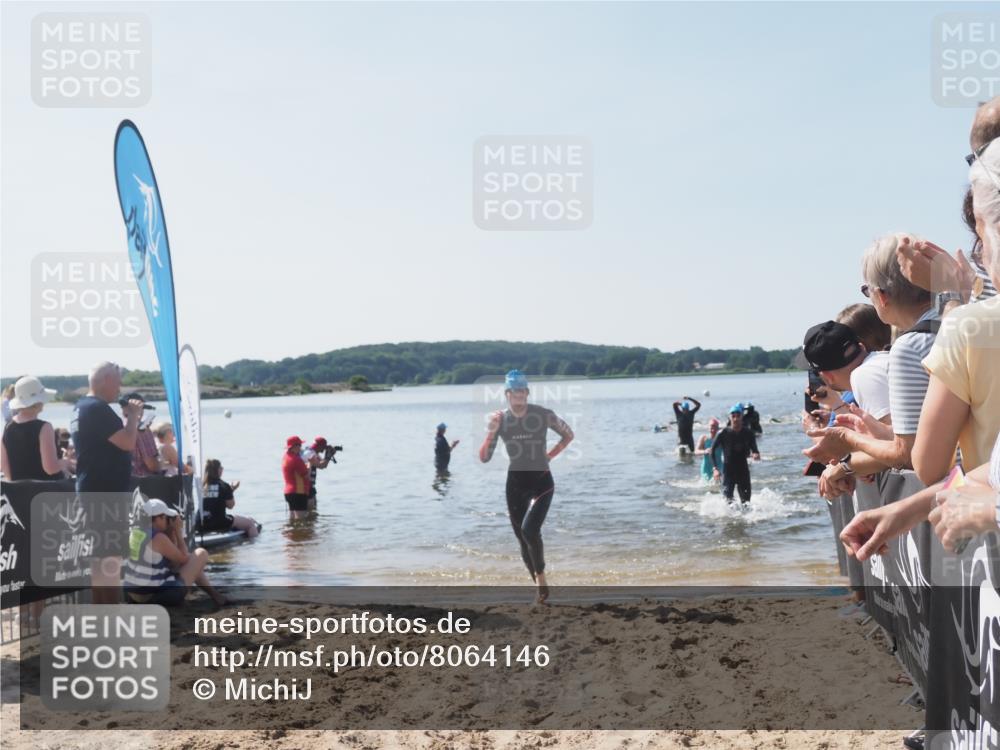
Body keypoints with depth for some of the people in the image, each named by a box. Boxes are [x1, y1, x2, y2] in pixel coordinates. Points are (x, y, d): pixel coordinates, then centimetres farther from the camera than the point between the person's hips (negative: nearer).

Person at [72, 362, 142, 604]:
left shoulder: (82, 407, 15)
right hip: (105, 492, -11)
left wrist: (128, 417, 9)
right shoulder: (98, 408, -18)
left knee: (99, 550, 16)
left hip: (93, 489, 11)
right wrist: (133, 415, -8)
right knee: (111, 552, -7)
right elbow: (128, 443, -23)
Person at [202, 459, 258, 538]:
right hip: (220, 523, -7)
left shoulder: (202, 485, 5)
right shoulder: (224, 486, -11)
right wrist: (232, 491, 12)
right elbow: (230, 506, -2)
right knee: (250, 522, 10)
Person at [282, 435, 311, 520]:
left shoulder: (286, 457, 11)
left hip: (289, 492, 10)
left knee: (293, 518, 14)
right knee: (300, 518, -9)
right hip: (299, 492, -10)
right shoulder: (295, 459, -19)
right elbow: (306, 475, -15)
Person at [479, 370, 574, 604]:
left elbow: (568, 435, 6)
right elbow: (484, 458, -6)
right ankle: (539, 585, 27)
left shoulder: (543, 415, -10)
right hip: (515, 482, 3)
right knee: (522, 538, 9)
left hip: (541, 481, -3)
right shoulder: (500, 419, -4)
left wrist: (549, 455, -3)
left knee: (529, 530, -23)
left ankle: (541, 575, 1)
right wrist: (491, 433, -20)